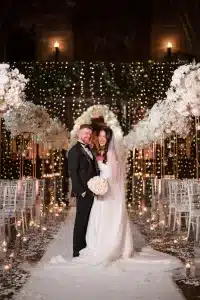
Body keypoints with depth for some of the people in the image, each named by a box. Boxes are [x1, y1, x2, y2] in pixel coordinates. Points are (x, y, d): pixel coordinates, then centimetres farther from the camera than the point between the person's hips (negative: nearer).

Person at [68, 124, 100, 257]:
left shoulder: (89, 149, 18)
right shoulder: (75, 150, -8)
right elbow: (73, 173, -14)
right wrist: (81, 191, -18)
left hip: (93, 192, 8)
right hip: (84, 193, -8)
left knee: (88, 222, 11)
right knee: (81, 221, -2)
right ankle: (78, 251, 6)